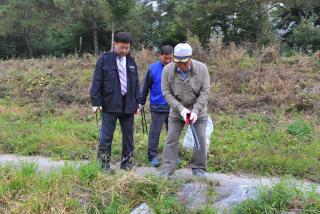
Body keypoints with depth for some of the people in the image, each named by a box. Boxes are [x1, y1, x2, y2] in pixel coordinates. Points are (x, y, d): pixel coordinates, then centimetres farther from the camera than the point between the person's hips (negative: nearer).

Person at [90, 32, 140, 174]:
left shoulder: (131, 61, 11)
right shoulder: (104, 59, -2)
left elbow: (136, 83, 15)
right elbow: (97, 82, -4)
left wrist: (137, 103, 10)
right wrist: (96, 102, -9)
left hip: (128, 105, 5)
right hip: (110, 105, -4)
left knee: (128, 135, 10)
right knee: (106, 136, -1)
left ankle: (126, 162, 22)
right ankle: (104, 164, 9)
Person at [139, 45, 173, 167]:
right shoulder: (153, 68, -5)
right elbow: (145, 87, 3)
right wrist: (141, 103, 7)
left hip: (173, 107, 2)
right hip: (157, 107, -2)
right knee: (154, 133, 2)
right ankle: (153, 156, 11)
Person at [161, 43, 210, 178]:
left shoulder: (201, 68, -15)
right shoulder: (168, 70, -15)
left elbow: (205, 92, -13)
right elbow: (166, 92, -13)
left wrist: (195, 111, -23)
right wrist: (181, 109, -23)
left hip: (198, 110, 0)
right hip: (177, 110, 0)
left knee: (200, 139, 1)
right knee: (171, 138, -3)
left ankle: (198, 168, 18)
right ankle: (167, 170, 4)